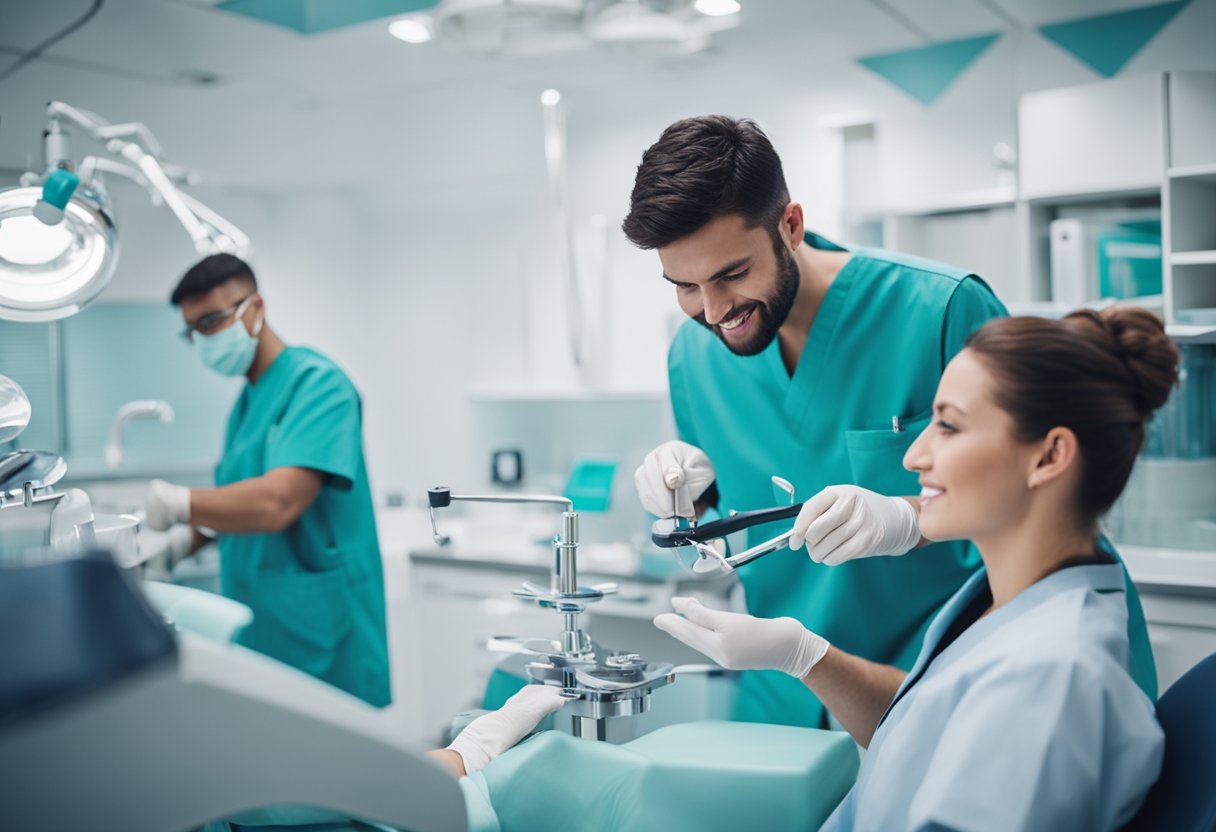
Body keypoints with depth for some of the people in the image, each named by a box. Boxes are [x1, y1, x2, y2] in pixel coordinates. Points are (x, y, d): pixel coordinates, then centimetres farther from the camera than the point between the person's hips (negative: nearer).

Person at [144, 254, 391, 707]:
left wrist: (178, 502, -15)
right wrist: (185, 540, 3)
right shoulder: (248, 398, 13)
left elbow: (276, 503, -27)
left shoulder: (316, 381, -15)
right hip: (259, 627, 8)